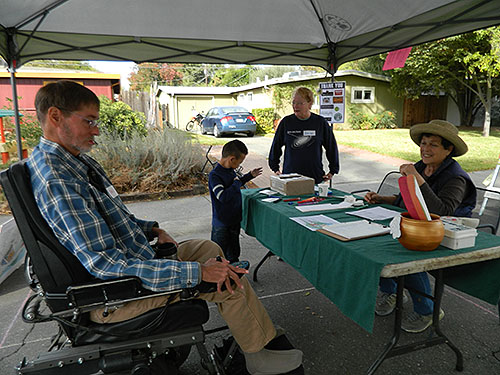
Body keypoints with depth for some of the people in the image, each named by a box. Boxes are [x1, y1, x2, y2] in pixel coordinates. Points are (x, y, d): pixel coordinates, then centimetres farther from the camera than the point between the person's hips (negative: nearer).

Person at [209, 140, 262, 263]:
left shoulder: (230, 170, 3)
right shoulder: (214, 175, -24)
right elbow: (223, 197, -34)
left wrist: (250, 175, 18)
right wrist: (237, 183, -23)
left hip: (235, 219, 8)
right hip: (222, 223, -8)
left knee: (234, 253, 24)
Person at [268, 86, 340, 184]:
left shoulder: (321, 123, 0)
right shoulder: (286, 122, 2)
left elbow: (332, 147, 9)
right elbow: (276, 146, 12)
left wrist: (333, 170, 10)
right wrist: (275, 168, 11)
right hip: (289, 176, 0)